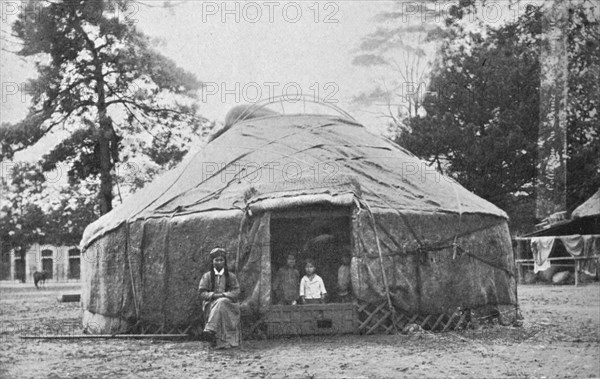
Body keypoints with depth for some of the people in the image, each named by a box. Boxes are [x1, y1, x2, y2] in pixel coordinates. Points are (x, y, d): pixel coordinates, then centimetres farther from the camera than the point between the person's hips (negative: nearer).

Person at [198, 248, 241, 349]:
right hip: (210, 305, 0)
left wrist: (223, 295, -14)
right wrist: (214, 295, -15)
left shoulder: (231, 277, 14)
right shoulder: (207, 276, 12)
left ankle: (209, 329, -48)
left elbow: (236, 292, 4)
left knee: (221, 302, -35)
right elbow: (202, 293, 4)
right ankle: (221, 342, -44)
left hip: (228, 305, 0)